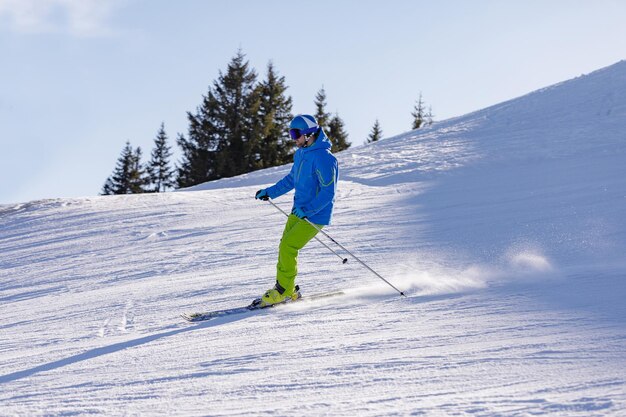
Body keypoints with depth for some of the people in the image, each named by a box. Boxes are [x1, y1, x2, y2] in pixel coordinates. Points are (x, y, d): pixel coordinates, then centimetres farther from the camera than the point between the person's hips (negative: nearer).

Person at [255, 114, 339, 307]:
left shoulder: (323, 158, -21)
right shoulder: (301, 154, 9)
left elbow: (328, 192, -23)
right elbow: (292, 179, 25)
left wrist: (306, 210, -31)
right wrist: (269, 192, 24)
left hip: (315, 216, -9)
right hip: (298, 211, 9)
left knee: (287, 248, -13)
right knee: (285, 247, 6)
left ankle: (283, 290, 0)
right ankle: (286, 290, 15)